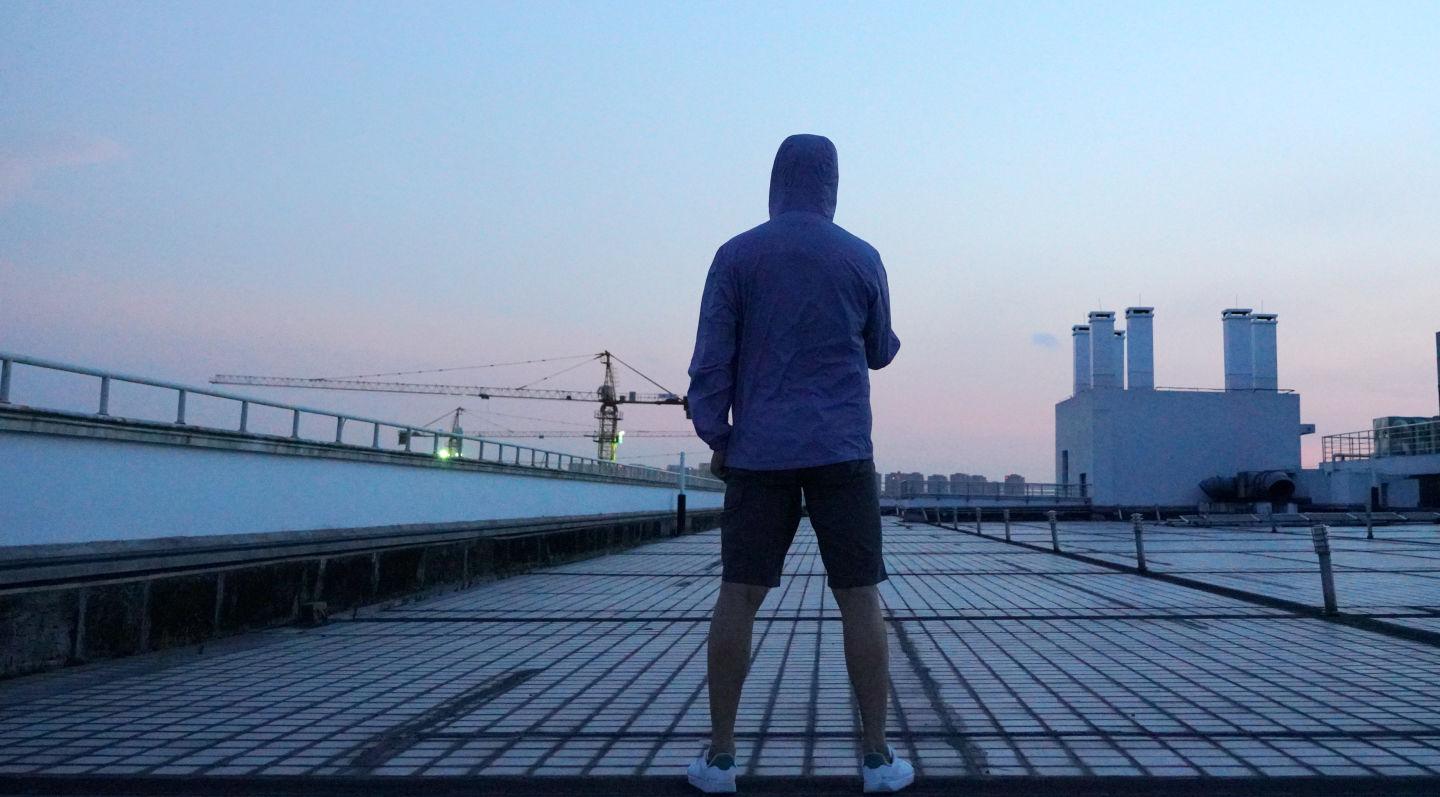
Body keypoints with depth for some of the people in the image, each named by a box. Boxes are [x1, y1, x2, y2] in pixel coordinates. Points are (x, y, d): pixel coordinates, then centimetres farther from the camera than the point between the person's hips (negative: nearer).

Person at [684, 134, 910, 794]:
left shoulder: (736, 256, 2)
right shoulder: (861, 258, 4)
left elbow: (712, 360, -2)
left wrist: (715, 439, 6)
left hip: (759, 451, 0)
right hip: (842, 451, 0)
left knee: (738, 597, 4)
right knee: (860, 598, 4)